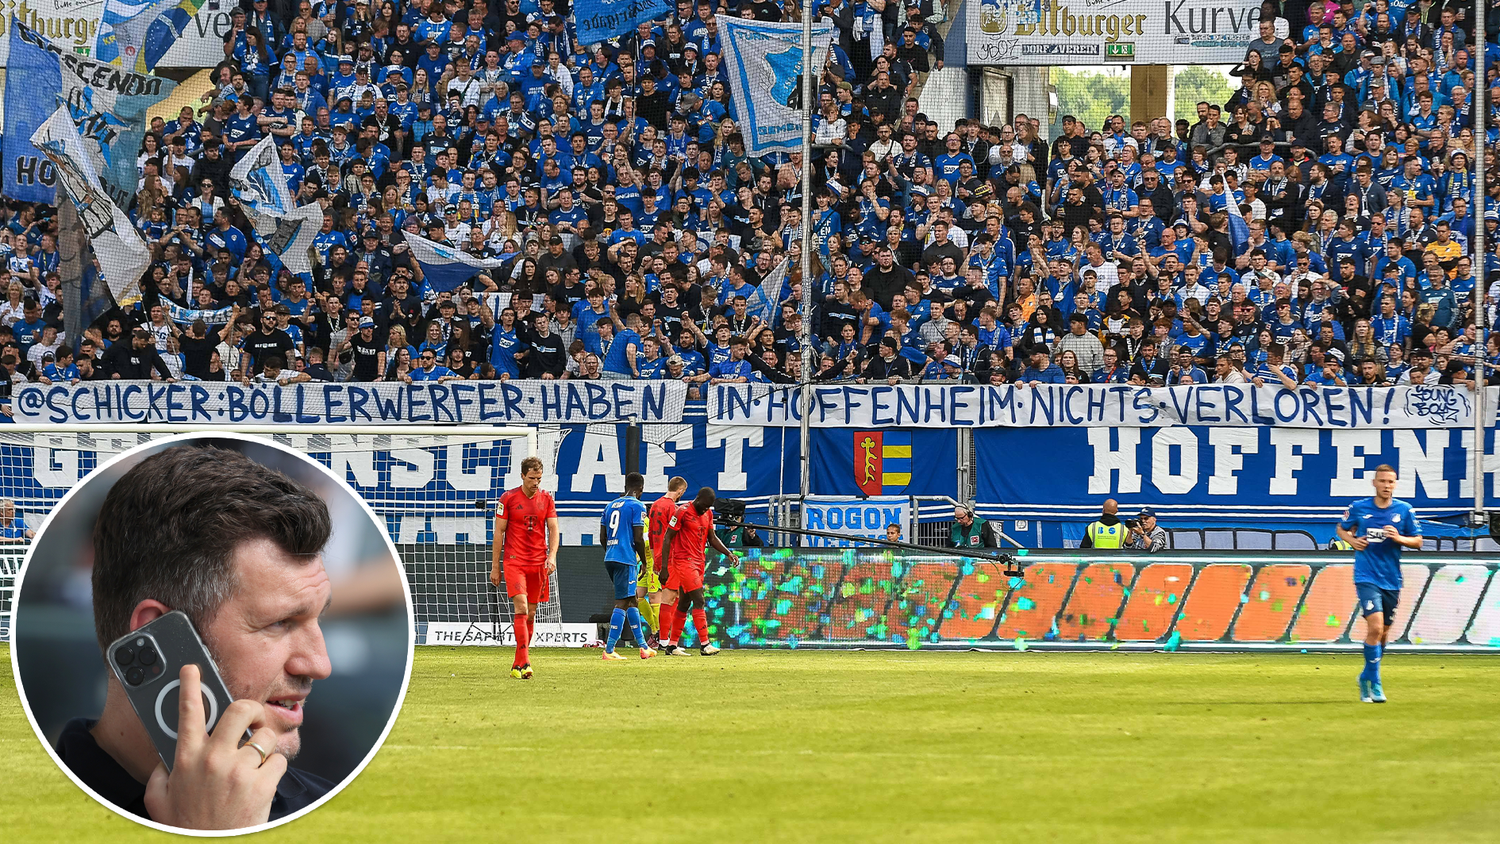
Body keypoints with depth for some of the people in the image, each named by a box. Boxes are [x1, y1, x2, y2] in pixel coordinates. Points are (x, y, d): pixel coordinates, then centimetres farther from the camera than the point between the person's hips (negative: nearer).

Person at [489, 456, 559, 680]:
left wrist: (552, 556, -11)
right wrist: (495, 566, 1)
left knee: (531, 613, 7)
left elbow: (553, 529, 6)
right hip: (514, 560, -3)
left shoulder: (546, 498, 7)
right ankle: (524, 662, -23)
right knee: (521, 608, -17)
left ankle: (519, 664, 17)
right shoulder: (508, 498, -1)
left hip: (539, 562, 4)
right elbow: (499, 532, 2)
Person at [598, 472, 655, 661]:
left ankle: (643, 646, 23)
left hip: (610, 558, 8)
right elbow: (638, 539, -11)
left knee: (631, 600, 17)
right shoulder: (637, 506, -7)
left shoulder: (610, 506, 15)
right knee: (622, 603, -7)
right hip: (626, 560, -8)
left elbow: (602, 537, 16)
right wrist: (644, 562, 0)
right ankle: (609, 650, -14)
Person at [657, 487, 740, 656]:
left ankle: (671, 645, 16)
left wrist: (729, 554, 5)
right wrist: (664, 566, -13)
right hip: (683, 561, -8)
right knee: (698, 601, -15)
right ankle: (704, 644, -18)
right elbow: (667, 538, -10)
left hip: (699, 562, 8)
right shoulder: (683, 512, -12)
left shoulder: (708, 513, 11)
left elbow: (712, 538, 20)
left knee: (685, 604, 10)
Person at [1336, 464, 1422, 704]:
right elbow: (1341, 528, 15)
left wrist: (1399, 538, -14)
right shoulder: (1358, 508, -1)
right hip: (1366, 577, -3)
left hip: (1392, 580, 3)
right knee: (1375, 626, -20)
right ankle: (1374, 684, -13)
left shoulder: (1404, 510, 1)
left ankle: (1366, 677, 35)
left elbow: (1418, 541, 6)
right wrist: (1352, 540, -6)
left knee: (1382, 633, 13)